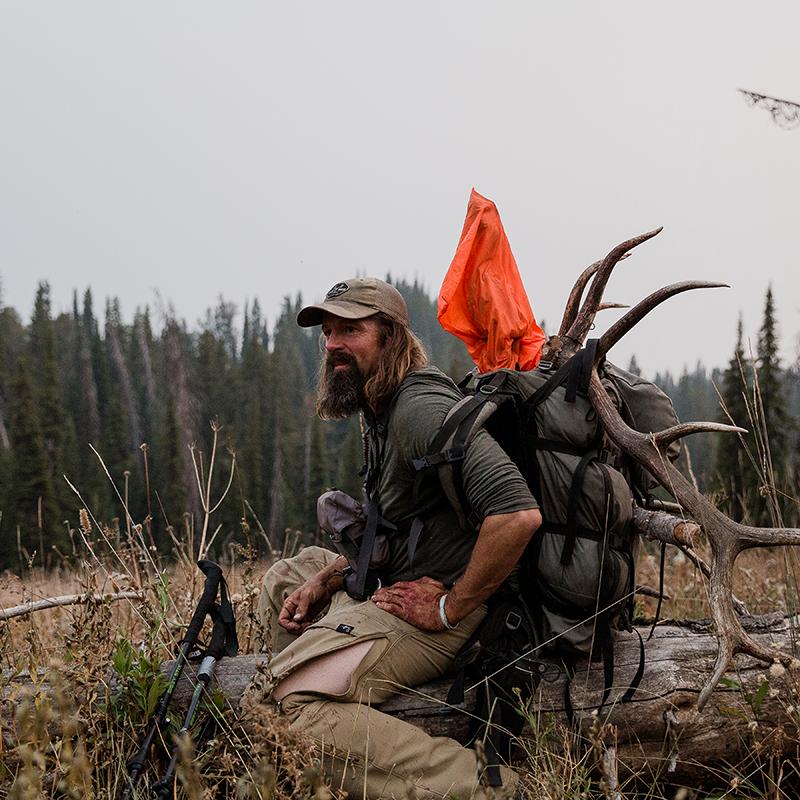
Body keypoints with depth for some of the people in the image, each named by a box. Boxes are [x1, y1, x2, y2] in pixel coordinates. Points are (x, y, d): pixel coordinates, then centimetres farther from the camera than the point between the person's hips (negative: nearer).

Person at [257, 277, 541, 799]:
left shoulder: (421, 407, -21)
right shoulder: (380, 412, 14)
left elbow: (518, 513, -33)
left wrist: (449, 610, -24)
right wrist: (324, 580, 8)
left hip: (428, 603, -11)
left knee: (302, 700, -24)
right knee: (288, 575, 24)